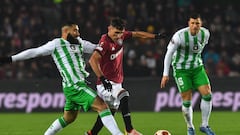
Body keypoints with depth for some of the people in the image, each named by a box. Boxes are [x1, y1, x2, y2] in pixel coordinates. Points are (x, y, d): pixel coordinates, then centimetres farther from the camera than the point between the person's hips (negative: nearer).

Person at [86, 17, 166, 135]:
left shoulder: (121, 36, 2)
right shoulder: (105, 42, -22)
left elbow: (137, 34, 18)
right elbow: (93, 60, -33)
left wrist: (155, 36, 21)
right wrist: (102, 79, -40)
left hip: (116, 83, 9)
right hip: (106, 83, -9)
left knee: (110, 112, 15)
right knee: (124, 96, -31)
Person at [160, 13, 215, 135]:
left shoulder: (205, 34, -9)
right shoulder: (180, 36, -23)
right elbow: (169, 53, -14)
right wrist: (165, 74, -13)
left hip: (197, 68, 4)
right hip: (181, 69, -4)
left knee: (207, 94, -9)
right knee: (187, 101, -6)